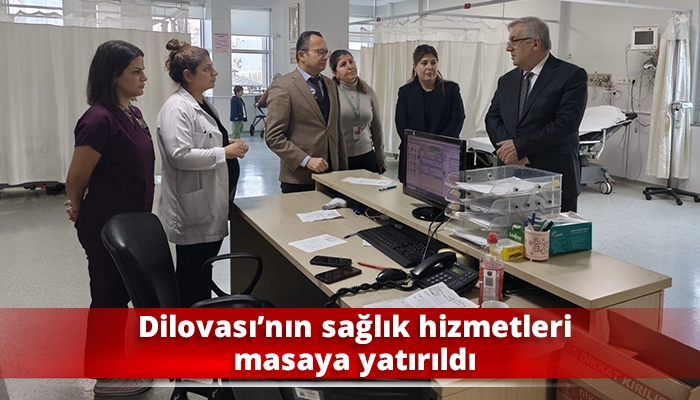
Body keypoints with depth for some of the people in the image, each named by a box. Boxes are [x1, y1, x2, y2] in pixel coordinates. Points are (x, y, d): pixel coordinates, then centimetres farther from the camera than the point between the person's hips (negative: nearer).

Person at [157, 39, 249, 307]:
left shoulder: (203, 104, 14)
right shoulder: (177, 108, -17)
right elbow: (180, 155, -27)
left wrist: (230, 148, 10)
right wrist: (224, 153, -20)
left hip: (211, 204, 10)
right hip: (194, 208, -10)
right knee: (192, 275, 4)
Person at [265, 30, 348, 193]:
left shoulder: (330, 85, 13)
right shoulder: (282, 87, -8)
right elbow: (274, 136, -13)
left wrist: (343, 168, 13)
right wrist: (306, 160, -19)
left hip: (330, 174, 6)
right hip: (300, 178, -5)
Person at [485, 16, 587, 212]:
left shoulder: (571, 75, -5)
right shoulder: (506, 80, 14)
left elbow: (566, 123, -15)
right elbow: (492, 118, 7)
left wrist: (519, 146, -17)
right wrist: (507, 149, -12)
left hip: (555, 180, -4)